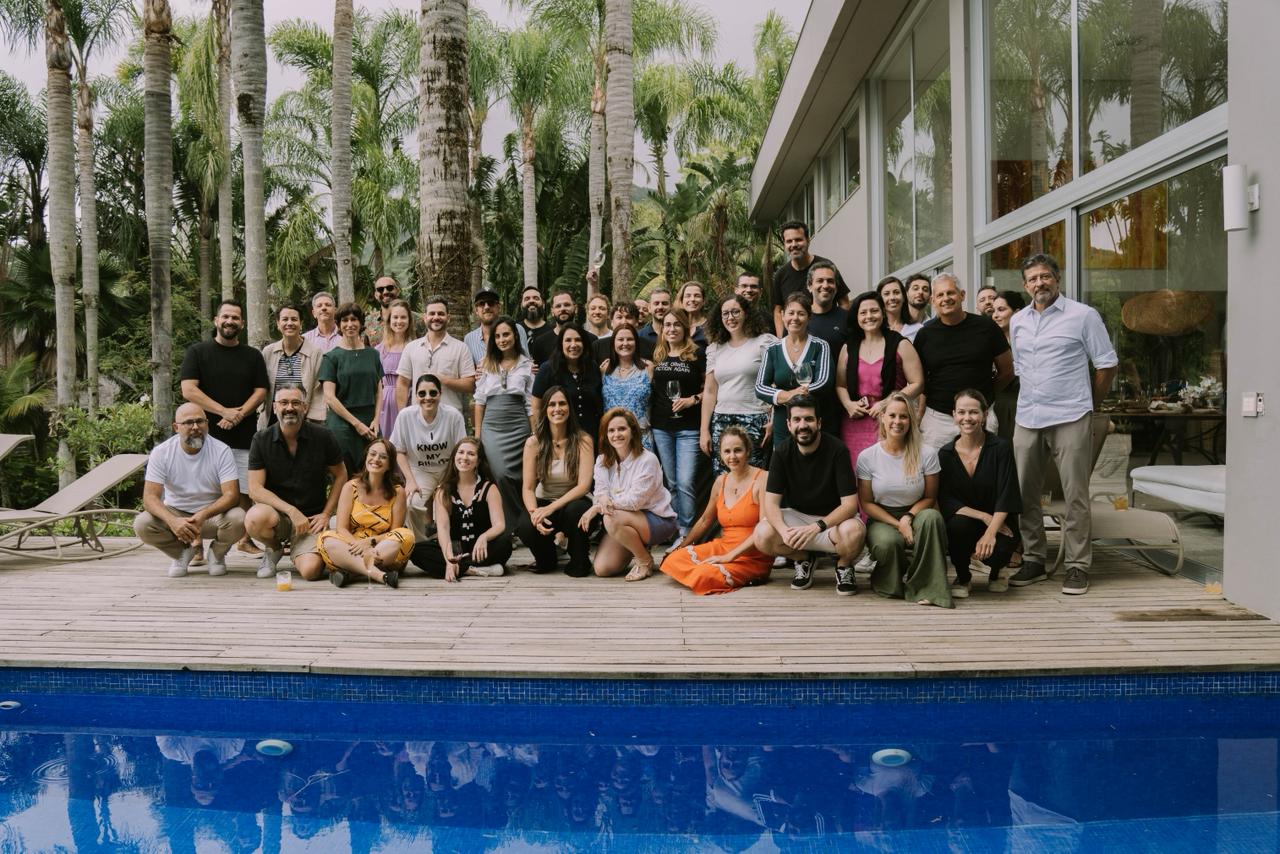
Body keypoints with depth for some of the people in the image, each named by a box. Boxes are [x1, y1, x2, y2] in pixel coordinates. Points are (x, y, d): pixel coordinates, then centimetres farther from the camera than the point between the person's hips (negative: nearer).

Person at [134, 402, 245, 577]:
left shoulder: (221, 451, -13)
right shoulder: (161, 452, -10)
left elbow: (232, 494, -21)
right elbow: (150, 497, -17)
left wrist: (203, 515, -39)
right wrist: (172, 521, -38)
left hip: (213, 512, -1)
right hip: (175, 513, 1)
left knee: (238, 519, -32)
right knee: (142, 524, -26)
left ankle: (217, 553, 3)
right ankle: (182, 552, 5)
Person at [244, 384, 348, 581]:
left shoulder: (323, 438, -3)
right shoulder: (261, 440, -3)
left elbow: (340, 475, 9)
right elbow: (255, 489, -8)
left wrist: (326, 514, 0)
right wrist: (291, 511, -18)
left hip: (311, 518, -1)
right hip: (276, 512, 1)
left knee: (310, 570, -26)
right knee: (255, 518, -36)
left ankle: (297, 553, 15)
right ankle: (273, 549, 2)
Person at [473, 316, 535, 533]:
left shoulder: (527, 364, 5)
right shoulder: (486, 363, 9)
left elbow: (531, 404, 5)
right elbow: (480, 400, 10)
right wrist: (477, 433, 6)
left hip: (518, 428, -1)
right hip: (492, 427, 1)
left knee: (515, 477, -4)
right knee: (500, 474, -13)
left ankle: (517, 525, 10)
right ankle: (515, 524, 1)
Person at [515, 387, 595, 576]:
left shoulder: (582, 440, -11)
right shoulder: (533, 443, -6)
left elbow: (584, 485, -18)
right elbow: (528, 488, -9)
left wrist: (551, 508, -29)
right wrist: (534, 513, -30)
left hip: (573, 502, -1)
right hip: (544, 502, 1)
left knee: (574, 511, -37)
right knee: (526, 527, -30)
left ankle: (579, 561, -6)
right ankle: (546, 558, 7)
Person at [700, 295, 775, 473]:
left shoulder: (764, 342, 1)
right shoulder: (716, 348, 15)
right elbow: (709, 391, 14)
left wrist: (774, 420, -12)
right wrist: (704, 430, 9)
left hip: (754, 422, -4)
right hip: (721, 422, 4)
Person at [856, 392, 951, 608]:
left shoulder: (926, 454, -4)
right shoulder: (867, 457, -4)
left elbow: (930, 497, 1)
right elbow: (866, 503, -1)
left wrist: (908, 517, -18)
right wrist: (897, 525, -14)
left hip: (915, 515, 1)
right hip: (882, 519, -1)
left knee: (932, 516, -35)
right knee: (886, 543, -36)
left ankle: (927, 588, -25)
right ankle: (892, 581, 1)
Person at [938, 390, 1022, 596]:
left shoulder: (1000, 448, -8)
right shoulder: (945, 454, -1)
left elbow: (1006, 497, -14)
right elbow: (945, 501, -6)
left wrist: (990, 532, -26)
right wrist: (983, 516, -18)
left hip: (999, 525, -1)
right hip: (964, 519, 1)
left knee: (995, 549, -32)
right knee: (958, 525, -33)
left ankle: (996, 571, 10)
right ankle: (962, 578, -3)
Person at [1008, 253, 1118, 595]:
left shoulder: (1083, 315, 0)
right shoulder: (1018, 322, 14)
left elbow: (1107, 364, 2)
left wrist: (1089, 405, 4)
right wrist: (1035, 400, 14)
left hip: (1071, 419, -5)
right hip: (1027, 419, 5)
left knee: (1075, 494, -3)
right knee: (1024, 493, 7)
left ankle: (1078, 566, 5)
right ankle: (1033, 561, 19)